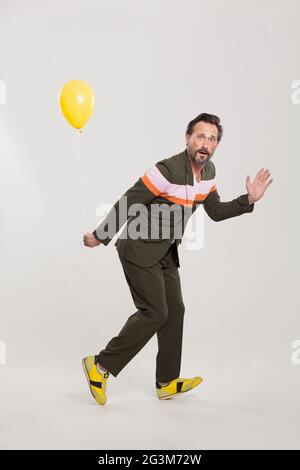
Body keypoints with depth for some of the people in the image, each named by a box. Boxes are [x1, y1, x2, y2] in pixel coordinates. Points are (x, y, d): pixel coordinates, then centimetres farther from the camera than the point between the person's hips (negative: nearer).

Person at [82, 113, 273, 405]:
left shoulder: (208, 170, 1)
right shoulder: (167, 170, -25)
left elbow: (215, 212, 12)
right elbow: (126, 204, -19)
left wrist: (249, 199, -1)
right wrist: (100, 237, -13)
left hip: (166, 252, 9)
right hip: (139, 249, -9)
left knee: (174, 311, 9)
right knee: (154, 312, -11)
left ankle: (167, 382, 20)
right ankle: (101, 366, 3)